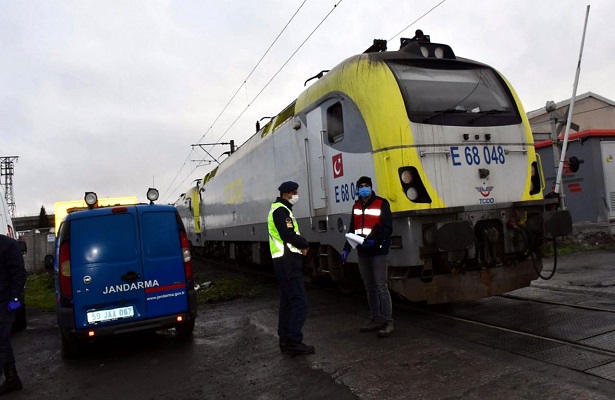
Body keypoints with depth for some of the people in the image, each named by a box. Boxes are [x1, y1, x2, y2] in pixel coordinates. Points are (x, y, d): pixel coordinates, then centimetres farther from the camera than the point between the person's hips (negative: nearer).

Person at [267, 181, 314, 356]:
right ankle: (294, 342, -9)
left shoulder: (280, 210, 20)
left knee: (287, 301, 13)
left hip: (284, 262, 11)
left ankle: (285, 339, 18)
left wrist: (301, 245, 2)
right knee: (299, 301, -11)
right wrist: (305, 245, -6)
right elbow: (288, 235, -22)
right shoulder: (281, 210, -13)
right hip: (288, 262, -11)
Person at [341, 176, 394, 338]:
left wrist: (375, 241, -25)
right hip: (362, 253, 6)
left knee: (381, 287, -7)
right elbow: (352, 230, 18)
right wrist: (346, 249, 10)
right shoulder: (356, 206, 15)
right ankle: (376, 320, 20)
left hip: (378, 253, -6)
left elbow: (388, 229, -11)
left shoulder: (382, 204, -4)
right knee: (370, 288, 11)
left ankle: (388, 322, 0)